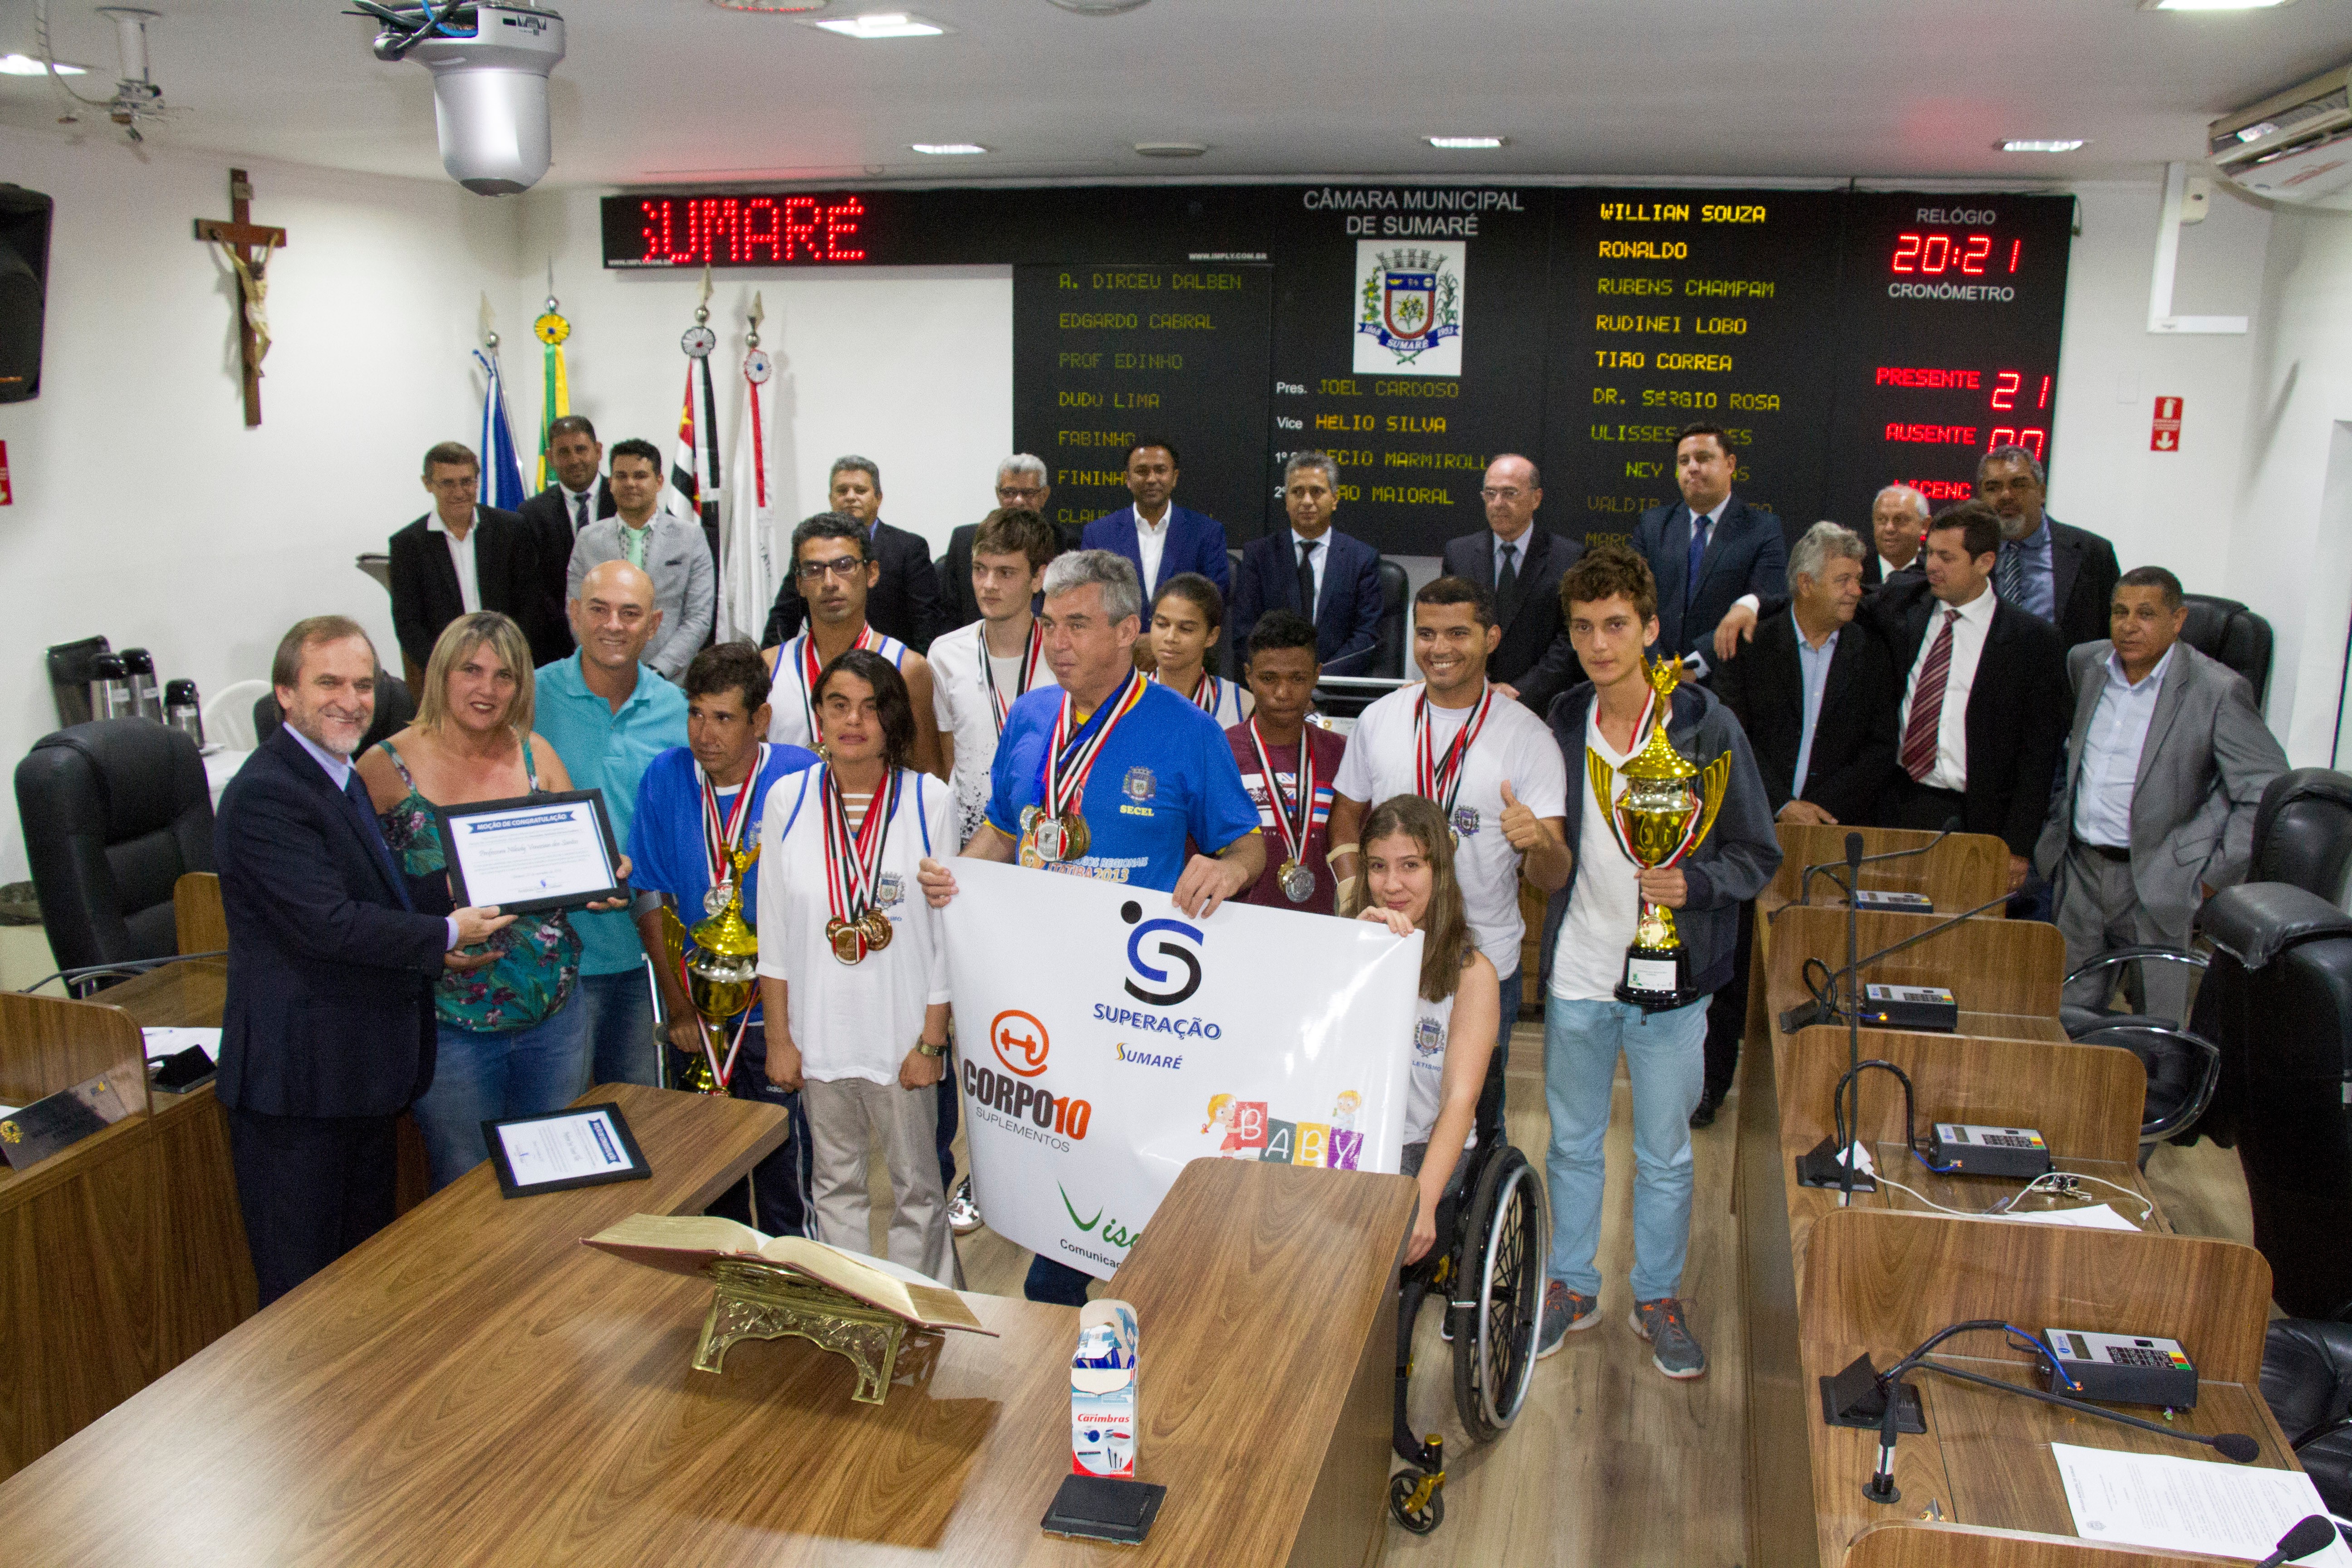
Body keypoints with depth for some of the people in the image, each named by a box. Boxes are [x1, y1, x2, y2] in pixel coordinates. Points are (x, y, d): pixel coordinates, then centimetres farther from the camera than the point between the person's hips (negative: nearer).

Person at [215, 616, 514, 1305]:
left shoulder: (344, 778, 14)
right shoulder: (265, 794, -18)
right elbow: (327, 924, -25)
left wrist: (431, 944, 7)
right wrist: (445, 936, -14)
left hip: (362, 1075, 10)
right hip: (298, 1078, -10)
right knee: (303, 1293, 2)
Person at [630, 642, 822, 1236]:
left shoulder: (801, 777, -10)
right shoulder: (665, 777, -2)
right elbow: (651, 898, 1)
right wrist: (679, 1005, -2)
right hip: (698, 1009, 3)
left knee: (784, 1169, 0)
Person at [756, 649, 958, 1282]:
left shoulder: (930, 801, -7)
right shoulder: (787, 800, 0)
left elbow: (949, 932, -4)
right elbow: (773, 932, 4)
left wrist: (932, 1040, -7)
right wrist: (779, 1036, 2)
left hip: (902, 1032, -2)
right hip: (819, 1031, 2)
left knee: (915, 1183, 9)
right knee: (836, 1182, 15)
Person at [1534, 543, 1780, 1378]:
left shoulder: (1708, 727, -10)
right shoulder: (1560, 724, 0)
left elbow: (1760, 855, -6)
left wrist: (1693, 885, -21)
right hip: (1575, 973, 3)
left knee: (1664, 1153, 12)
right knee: (1572, 1144, 16)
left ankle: (1658, 1297, 31)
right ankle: (1572, 1287, 34)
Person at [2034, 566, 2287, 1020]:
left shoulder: (2218, 690, -12)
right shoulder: (2085, 663, 5)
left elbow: (2267, 791, -11)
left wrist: (2218, 874, -11)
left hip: (2157, 881, -5)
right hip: (2080, 867, 5)